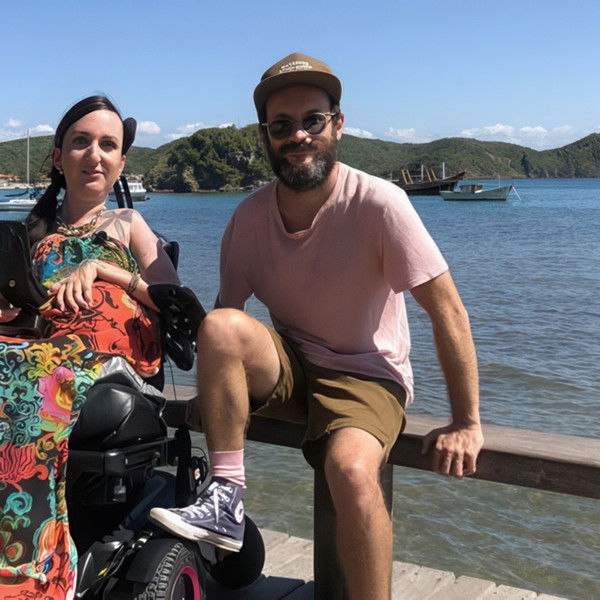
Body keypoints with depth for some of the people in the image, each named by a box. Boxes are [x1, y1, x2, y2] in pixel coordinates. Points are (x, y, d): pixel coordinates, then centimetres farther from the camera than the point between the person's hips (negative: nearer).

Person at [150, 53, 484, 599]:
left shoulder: (379, 203, -18)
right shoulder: (251, 215, -4)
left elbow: (448, 312, -17)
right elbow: (226, 311, 3)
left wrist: (466, 424, -14)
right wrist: (216, 391, -12)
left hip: (368, 376, -3)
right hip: (287, 369, 4)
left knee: (351, 467, -34)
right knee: (221, 326, -26)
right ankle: (225, 502, -18)